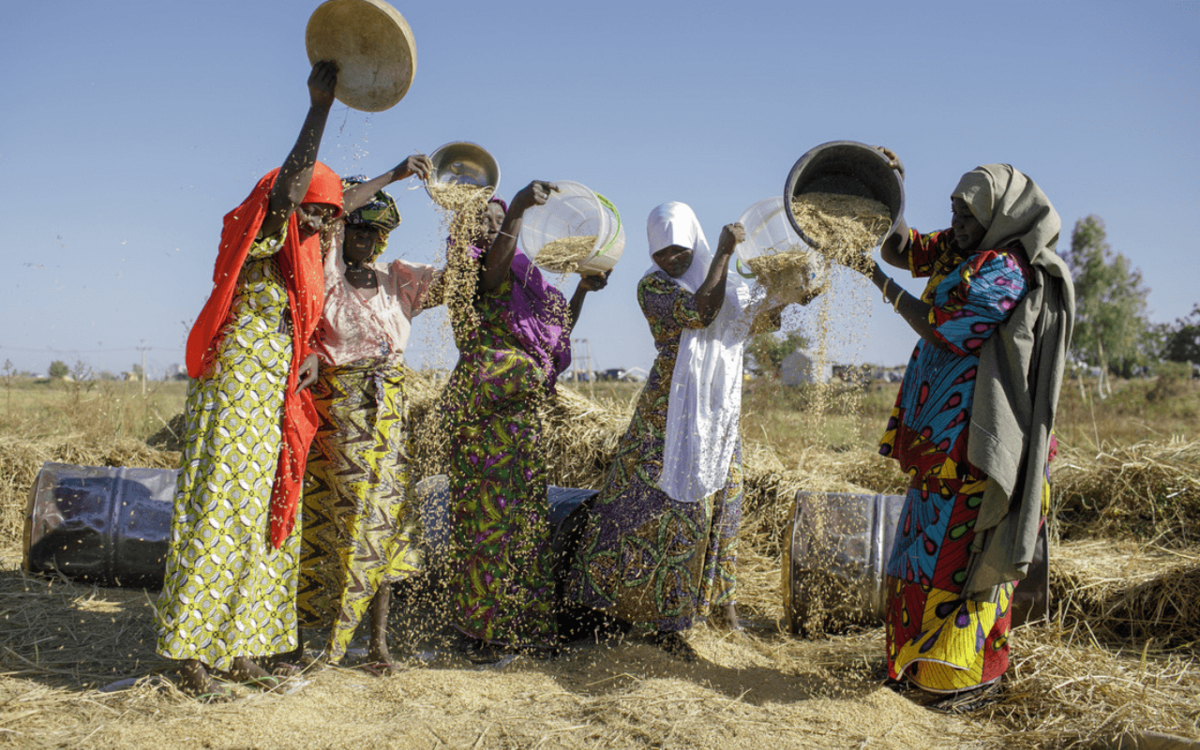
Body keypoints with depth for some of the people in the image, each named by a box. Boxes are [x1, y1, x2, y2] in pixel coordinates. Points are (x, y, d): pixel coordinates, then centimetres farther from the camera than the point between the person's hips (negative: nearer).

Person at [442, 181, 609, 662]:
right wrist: (517, 211, -33)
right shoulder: (462, 264, 0)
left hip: (521, 410, 8)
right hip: (482, 408, -8)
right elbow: (490, 275, -25)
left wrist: (582, 289, 19)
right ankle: (486, 630, 1)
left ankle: (525, 627, 18)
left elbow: (559, 330, 28)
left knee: (526, 516, 9)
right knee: (488, 513, -6)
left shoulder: (521, 276, 22)